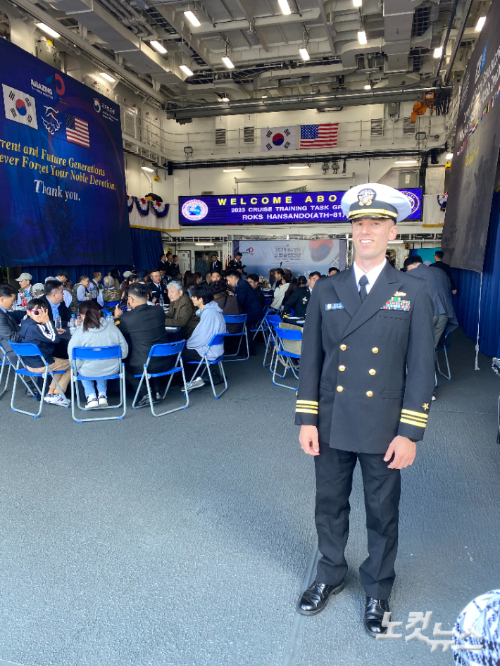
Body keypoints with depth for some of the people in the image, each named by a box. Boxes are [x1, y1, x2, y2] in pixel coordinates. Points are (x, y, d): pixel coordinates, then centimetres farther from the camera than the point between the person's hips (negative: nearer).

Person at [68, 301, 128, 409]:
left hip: (88, 372, -2)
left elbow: (72, 356, -11)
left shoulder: (79, 332, -14)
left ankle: (91, 397, 23)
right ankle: (102, 395, 27)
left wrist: (77, 365, 10)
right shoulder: (112, 327, -8)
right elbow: (124, 351, -4)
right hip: (112, 370, 2)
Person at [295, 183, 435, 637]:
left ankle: (377, 591, 42)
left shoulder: (414, 293, -5)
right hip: (332, 425, 2)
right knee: (330, 507, 19)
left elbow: (421, 368, -6)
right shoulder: (326, 292, 1)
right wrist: (306, 420, -1)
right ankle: (330, 575, 45)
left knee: (382, 514, 16)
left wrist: (410, 433, -9)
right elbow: (311, 359, 2)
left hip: (385, 428, -1)